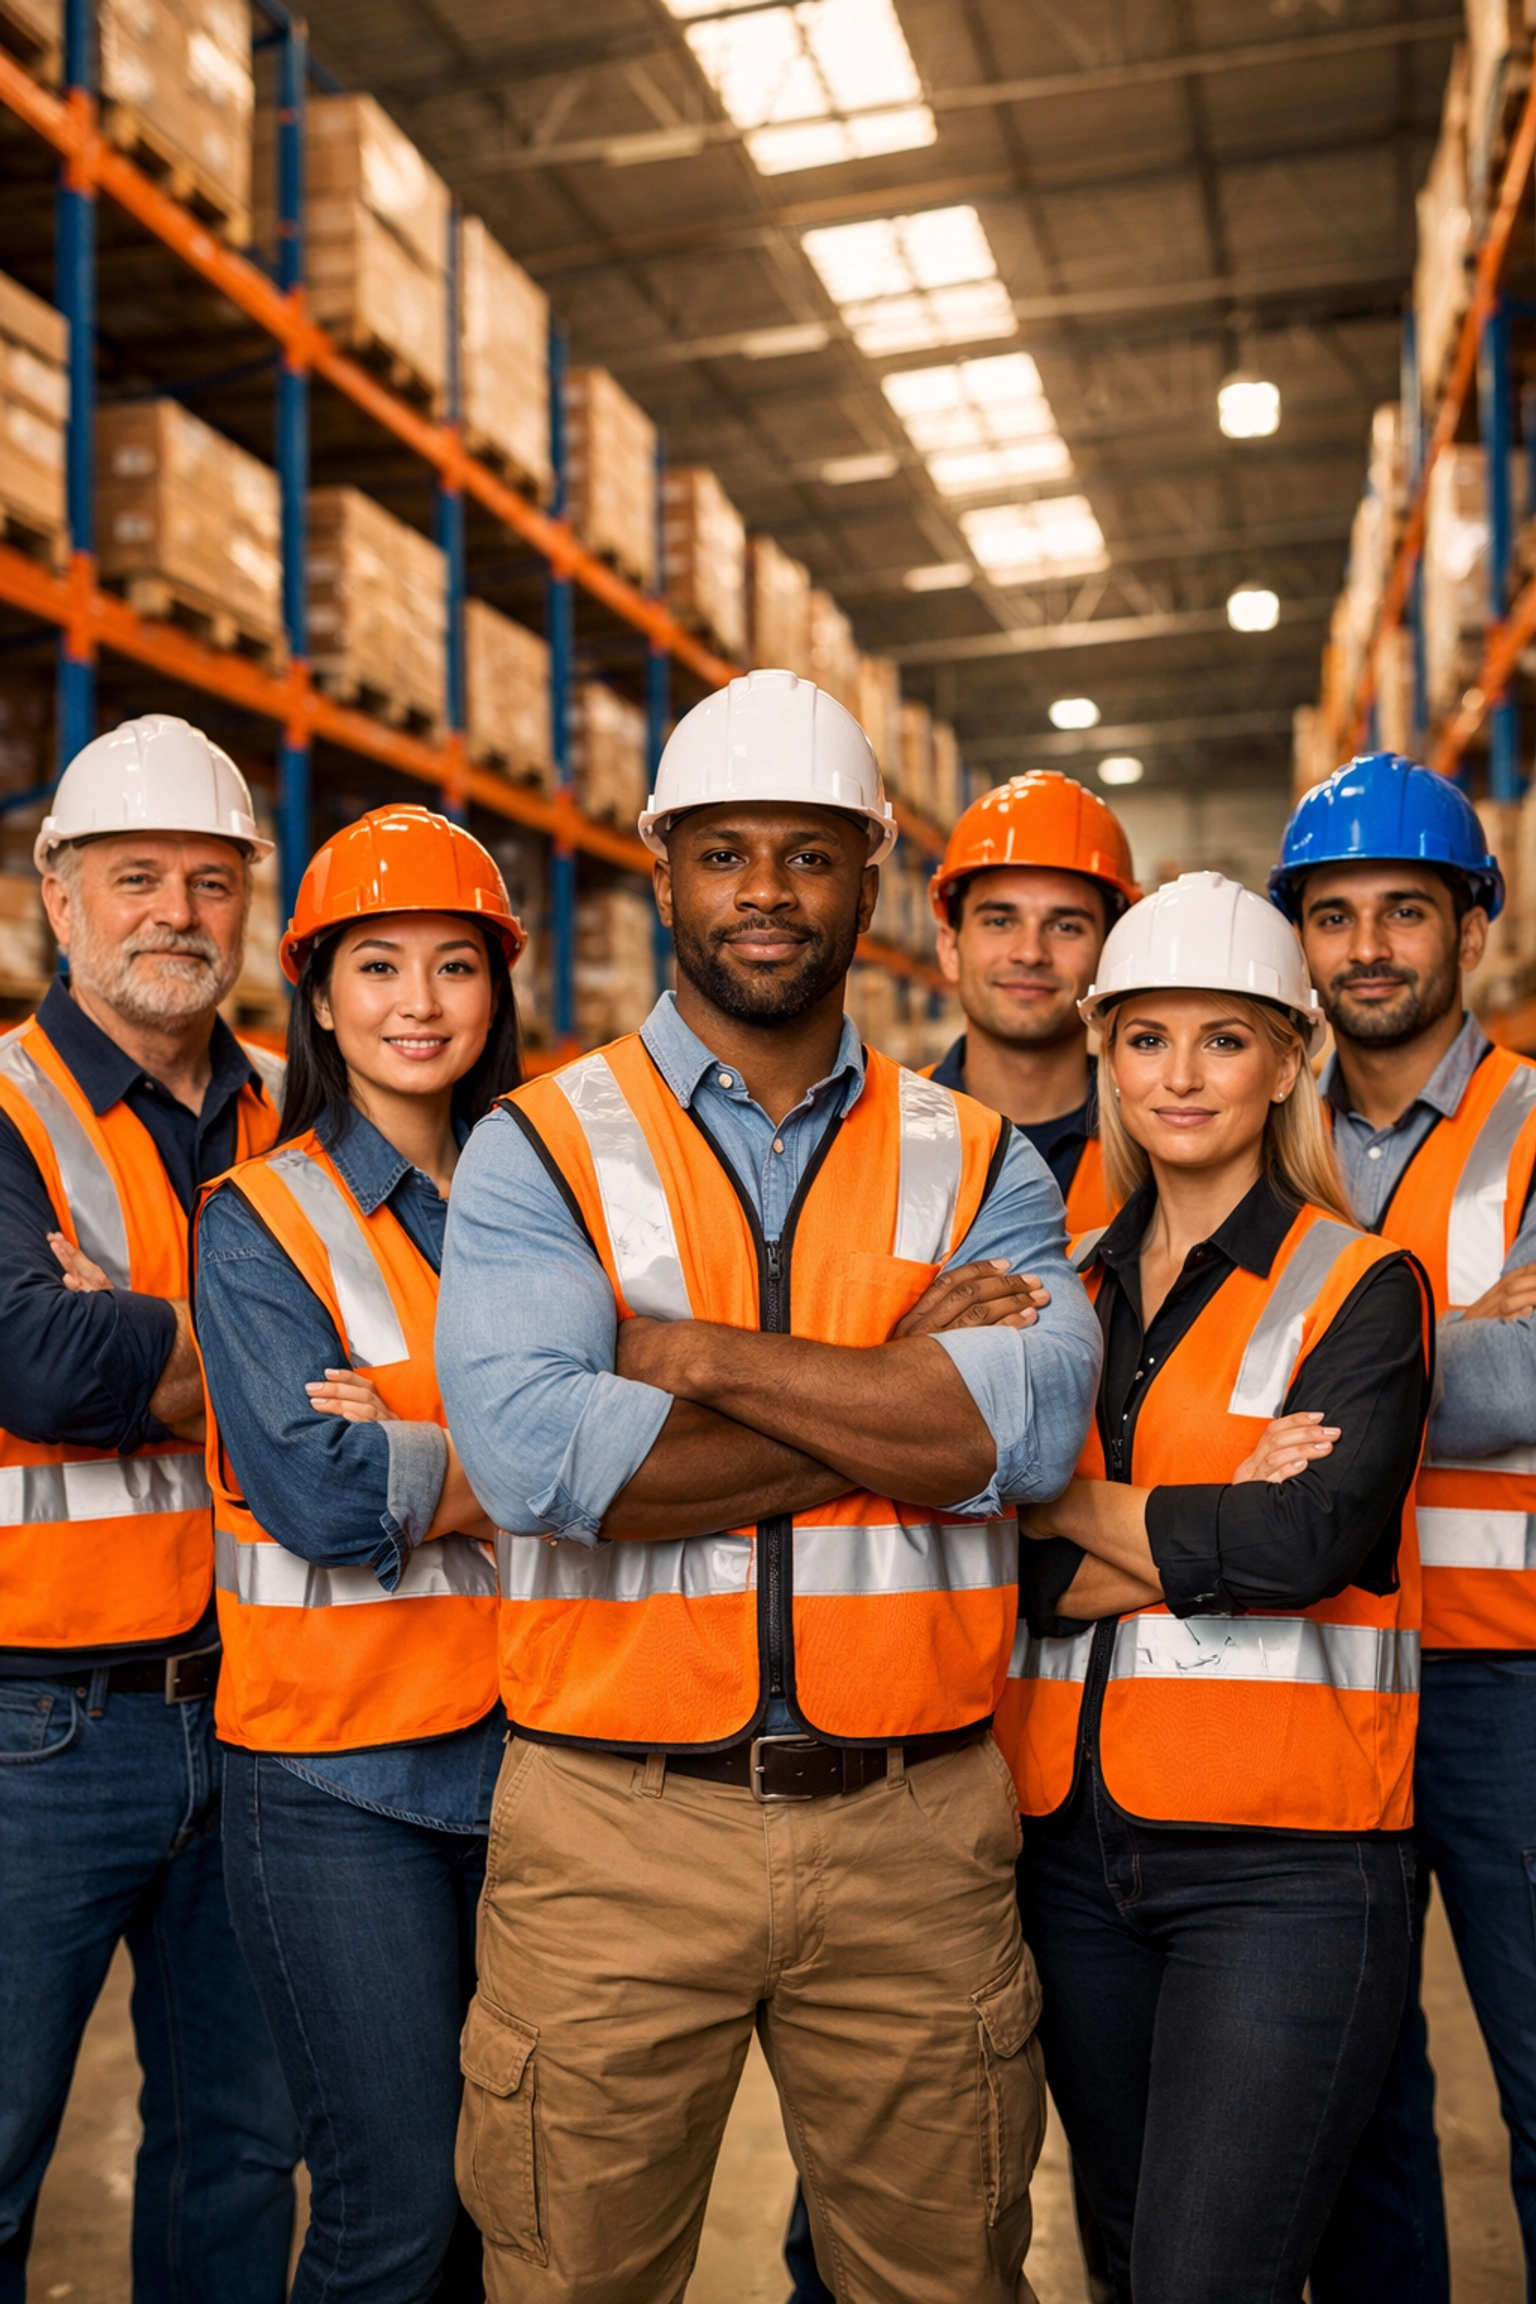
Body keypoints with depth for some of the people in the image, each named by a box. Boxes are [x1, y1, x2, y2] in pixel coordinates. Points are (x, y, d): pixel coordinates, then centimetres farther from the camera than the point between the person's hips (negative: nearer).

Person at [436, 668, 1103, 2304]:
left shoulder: (977, 1163, 6)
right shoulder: (539, 1148, 0)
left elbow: (1028, 1427, -13)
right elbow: (535, 1458, -17)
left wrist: (694, 1351, -14)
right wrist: (893, 1396, -13)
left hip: (917, 1830, 2)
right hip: (615, 1830, -1)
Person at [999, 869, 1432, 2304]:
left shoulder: (1359, 1289, -2)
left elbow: (1314, 1538, -17)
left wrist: (1080, 1508, -6)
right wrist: (1210, 1537, -13)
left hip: (1281, 1860, -5)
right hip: (1076, 1846, 5)